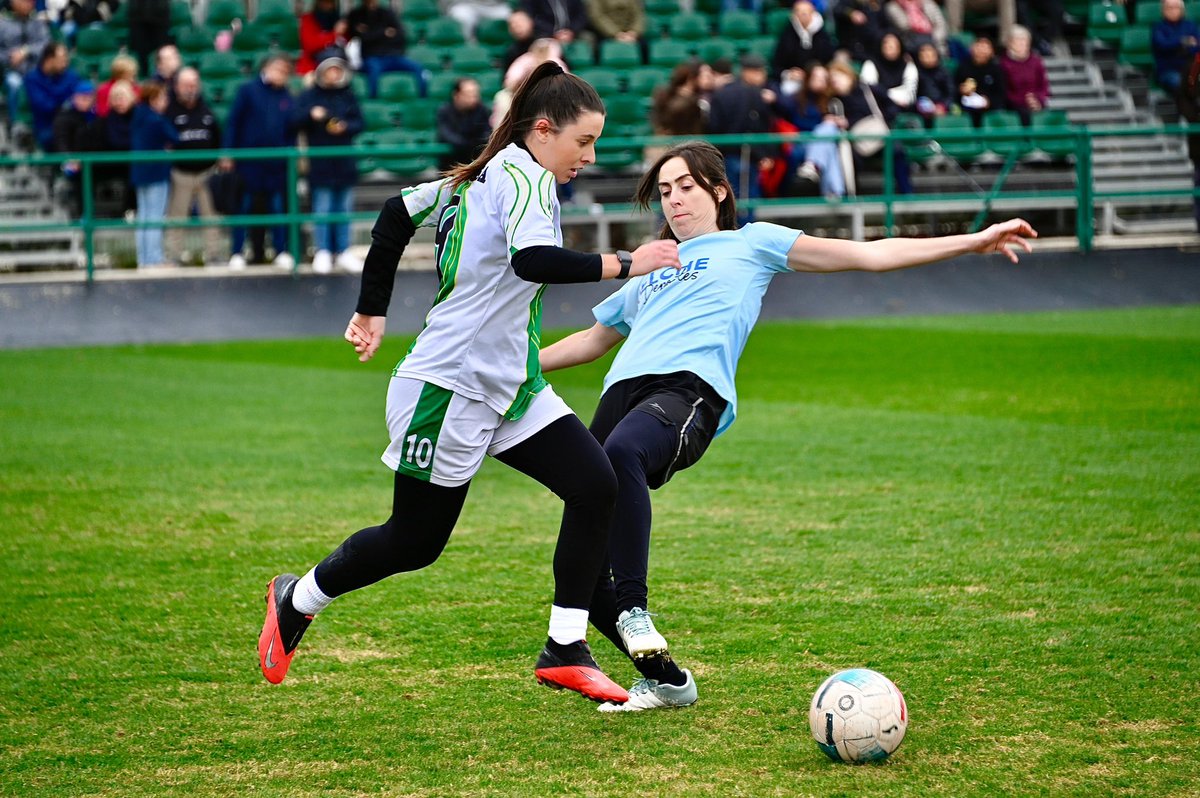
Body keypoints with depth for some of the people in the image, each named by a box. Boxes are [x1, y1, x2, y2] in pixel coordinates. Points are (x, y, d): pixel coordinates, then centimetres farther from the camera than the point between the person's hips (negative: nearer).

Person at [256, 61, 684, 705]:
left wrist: (372, 311, 23)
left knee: (595, 487, -6)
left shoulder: (481, 178, 12)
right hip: (449, 387, -10)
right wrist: (624, 264, -27)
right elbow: (534, 260, -33)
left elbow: (397, 213, 20)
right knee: (415, 542, 5)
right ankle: (297, 600, 29)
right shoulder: (522, 175, -15)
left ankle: (565, 651, -2)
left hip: (509, 387, 10)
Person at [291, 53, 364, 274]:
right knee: (322, 209, -1)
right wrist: (311, 114, -24)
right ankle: (323, 253, 5)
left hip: (344, 162, 3)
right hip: (320, 162, -3)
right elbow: (295, 122, -6)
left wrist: (345, 127, -13)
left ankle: (343, 252, 14)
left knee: (344, 209, 7)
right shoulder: (310, 96, 0)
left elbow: (359, 123, 7)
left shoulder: (348, 96, 7)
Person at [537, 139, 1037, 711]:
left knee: (623, 450, -42)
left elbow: (868, 255, 19)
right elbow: (593, 340, 49)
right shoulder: (650, 269, 36)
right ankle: (665, 679, 8)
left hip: (692, 388, -6)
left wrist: (973, 242, 14)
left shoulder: (751, 243, 22)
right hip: (624, 388, 6)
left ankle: (634, 609, -37)